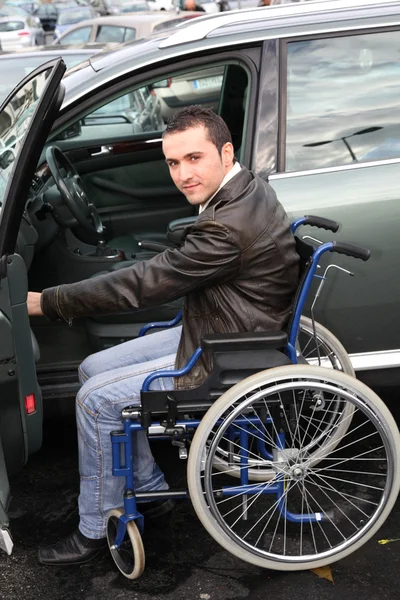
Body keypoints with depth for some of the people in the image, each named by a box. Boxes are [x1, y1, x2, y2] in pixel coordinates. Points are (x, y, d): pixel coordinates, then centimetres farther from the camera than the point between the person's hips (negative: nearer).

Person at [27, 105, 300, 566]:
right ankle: (148, 490, 23)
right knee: (93, 369, 10)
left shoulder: (230, 226, -30)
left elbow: (144, 285, -27)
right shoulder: (246, 187, 1)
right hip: (216, 332, 10)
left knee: (96, 399, -9)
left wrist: (44, 302, -21)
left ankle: (95, 531, 10)